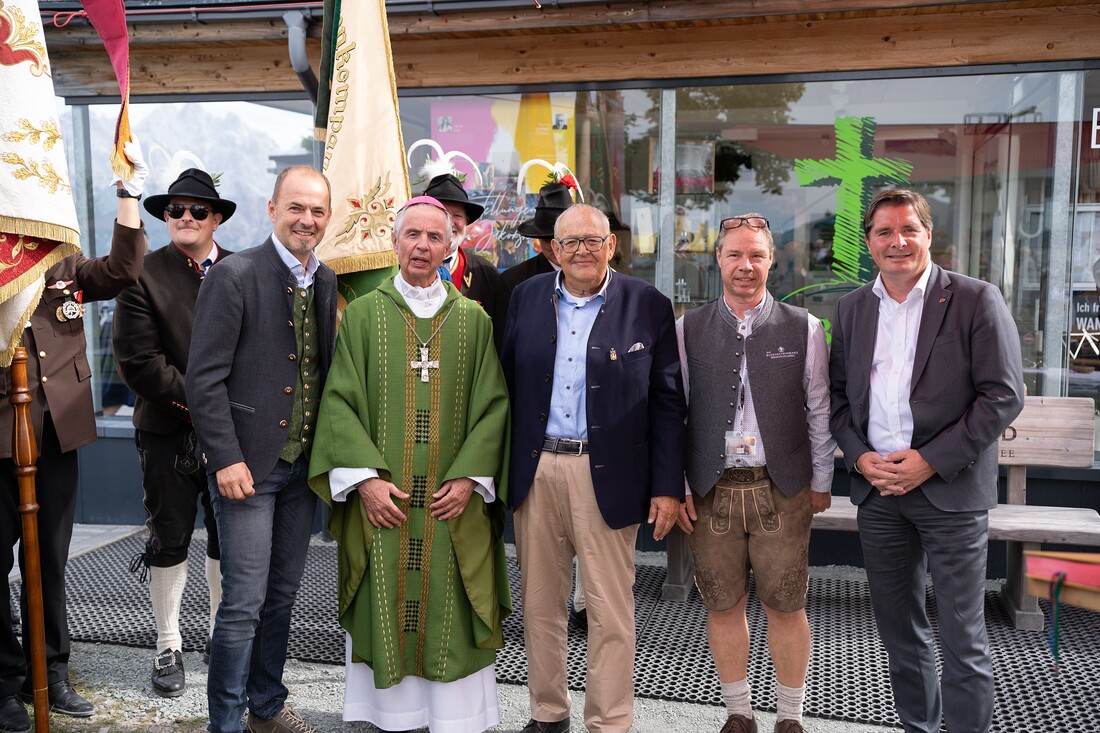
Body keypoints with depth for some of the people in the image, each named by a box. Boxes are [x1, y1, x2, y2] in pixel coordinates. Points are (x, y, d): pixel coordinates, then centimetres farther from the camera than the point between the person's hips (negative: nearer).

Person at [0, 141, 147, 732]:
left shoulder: (65, 267, 8)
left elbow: (123, 271, -6)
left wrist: (129, 187, -10)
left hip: (57, 435, 4)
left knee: (49, 561, 14)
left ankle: (49, 672, 27)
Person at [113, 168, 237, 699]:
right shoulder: (144, 274, -3)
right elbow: (138, 361, -10)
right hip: (169, 431, -1)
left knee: (228, 537, 12)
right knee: (169, 540, 8)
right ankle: (168, 645, 25)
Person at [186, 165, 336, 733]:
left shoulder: (328, 282, 8)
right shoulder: (234, 276, -10)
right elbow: (205, 378, -13)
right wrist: (226, 459, -17)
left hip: (304, 464, 6)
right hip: (248, 463, -6)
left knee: (282, 595, 16)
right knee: (243, 604, -2)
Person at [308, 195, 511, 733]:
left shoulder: (474, 320, 6)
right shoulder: (362, 315, 5)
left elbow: (493, 405, 3)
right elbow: (340, 401, 0)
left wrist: (469, 477, -8)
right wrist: (364, 476, -11)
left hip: (453, 504, 0)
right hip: (381, 501, 0)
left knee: (451, 620, 4)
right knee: (385, 612, 5)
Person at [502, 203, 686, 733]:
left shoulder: (649, 306, -1)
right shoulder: (527, 297, 8)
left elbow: (668, 402, -1)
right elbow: (507, 384, 9)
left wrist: (668, 486, -6)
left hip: (607, 475, -3)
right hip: (534, 471, 3)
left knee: (610, 610, 3)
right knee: (539, 604, 14)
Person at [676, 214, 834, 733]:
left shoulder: (803, 328, 3)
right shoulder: (688, 329, 4)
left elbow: (820, 412, 5)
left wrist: (821, 482, 5)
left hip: (783, 490, -1)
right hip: (710, 491, 1)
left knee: (785, 607, 5)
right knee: (723, 606, 9)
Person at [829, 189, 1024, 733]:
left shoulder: (975, 300, -4)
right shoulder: (851, 308, 10)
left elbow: (1004, 394, -9)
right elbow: (838, 395, 12)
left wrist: (931, 460, -15)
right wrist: (859, 457, -5)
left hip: (950, 489, -4)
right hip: (876, 489, 5)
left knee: (961, 638, 1)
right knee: (898, 628, 15)